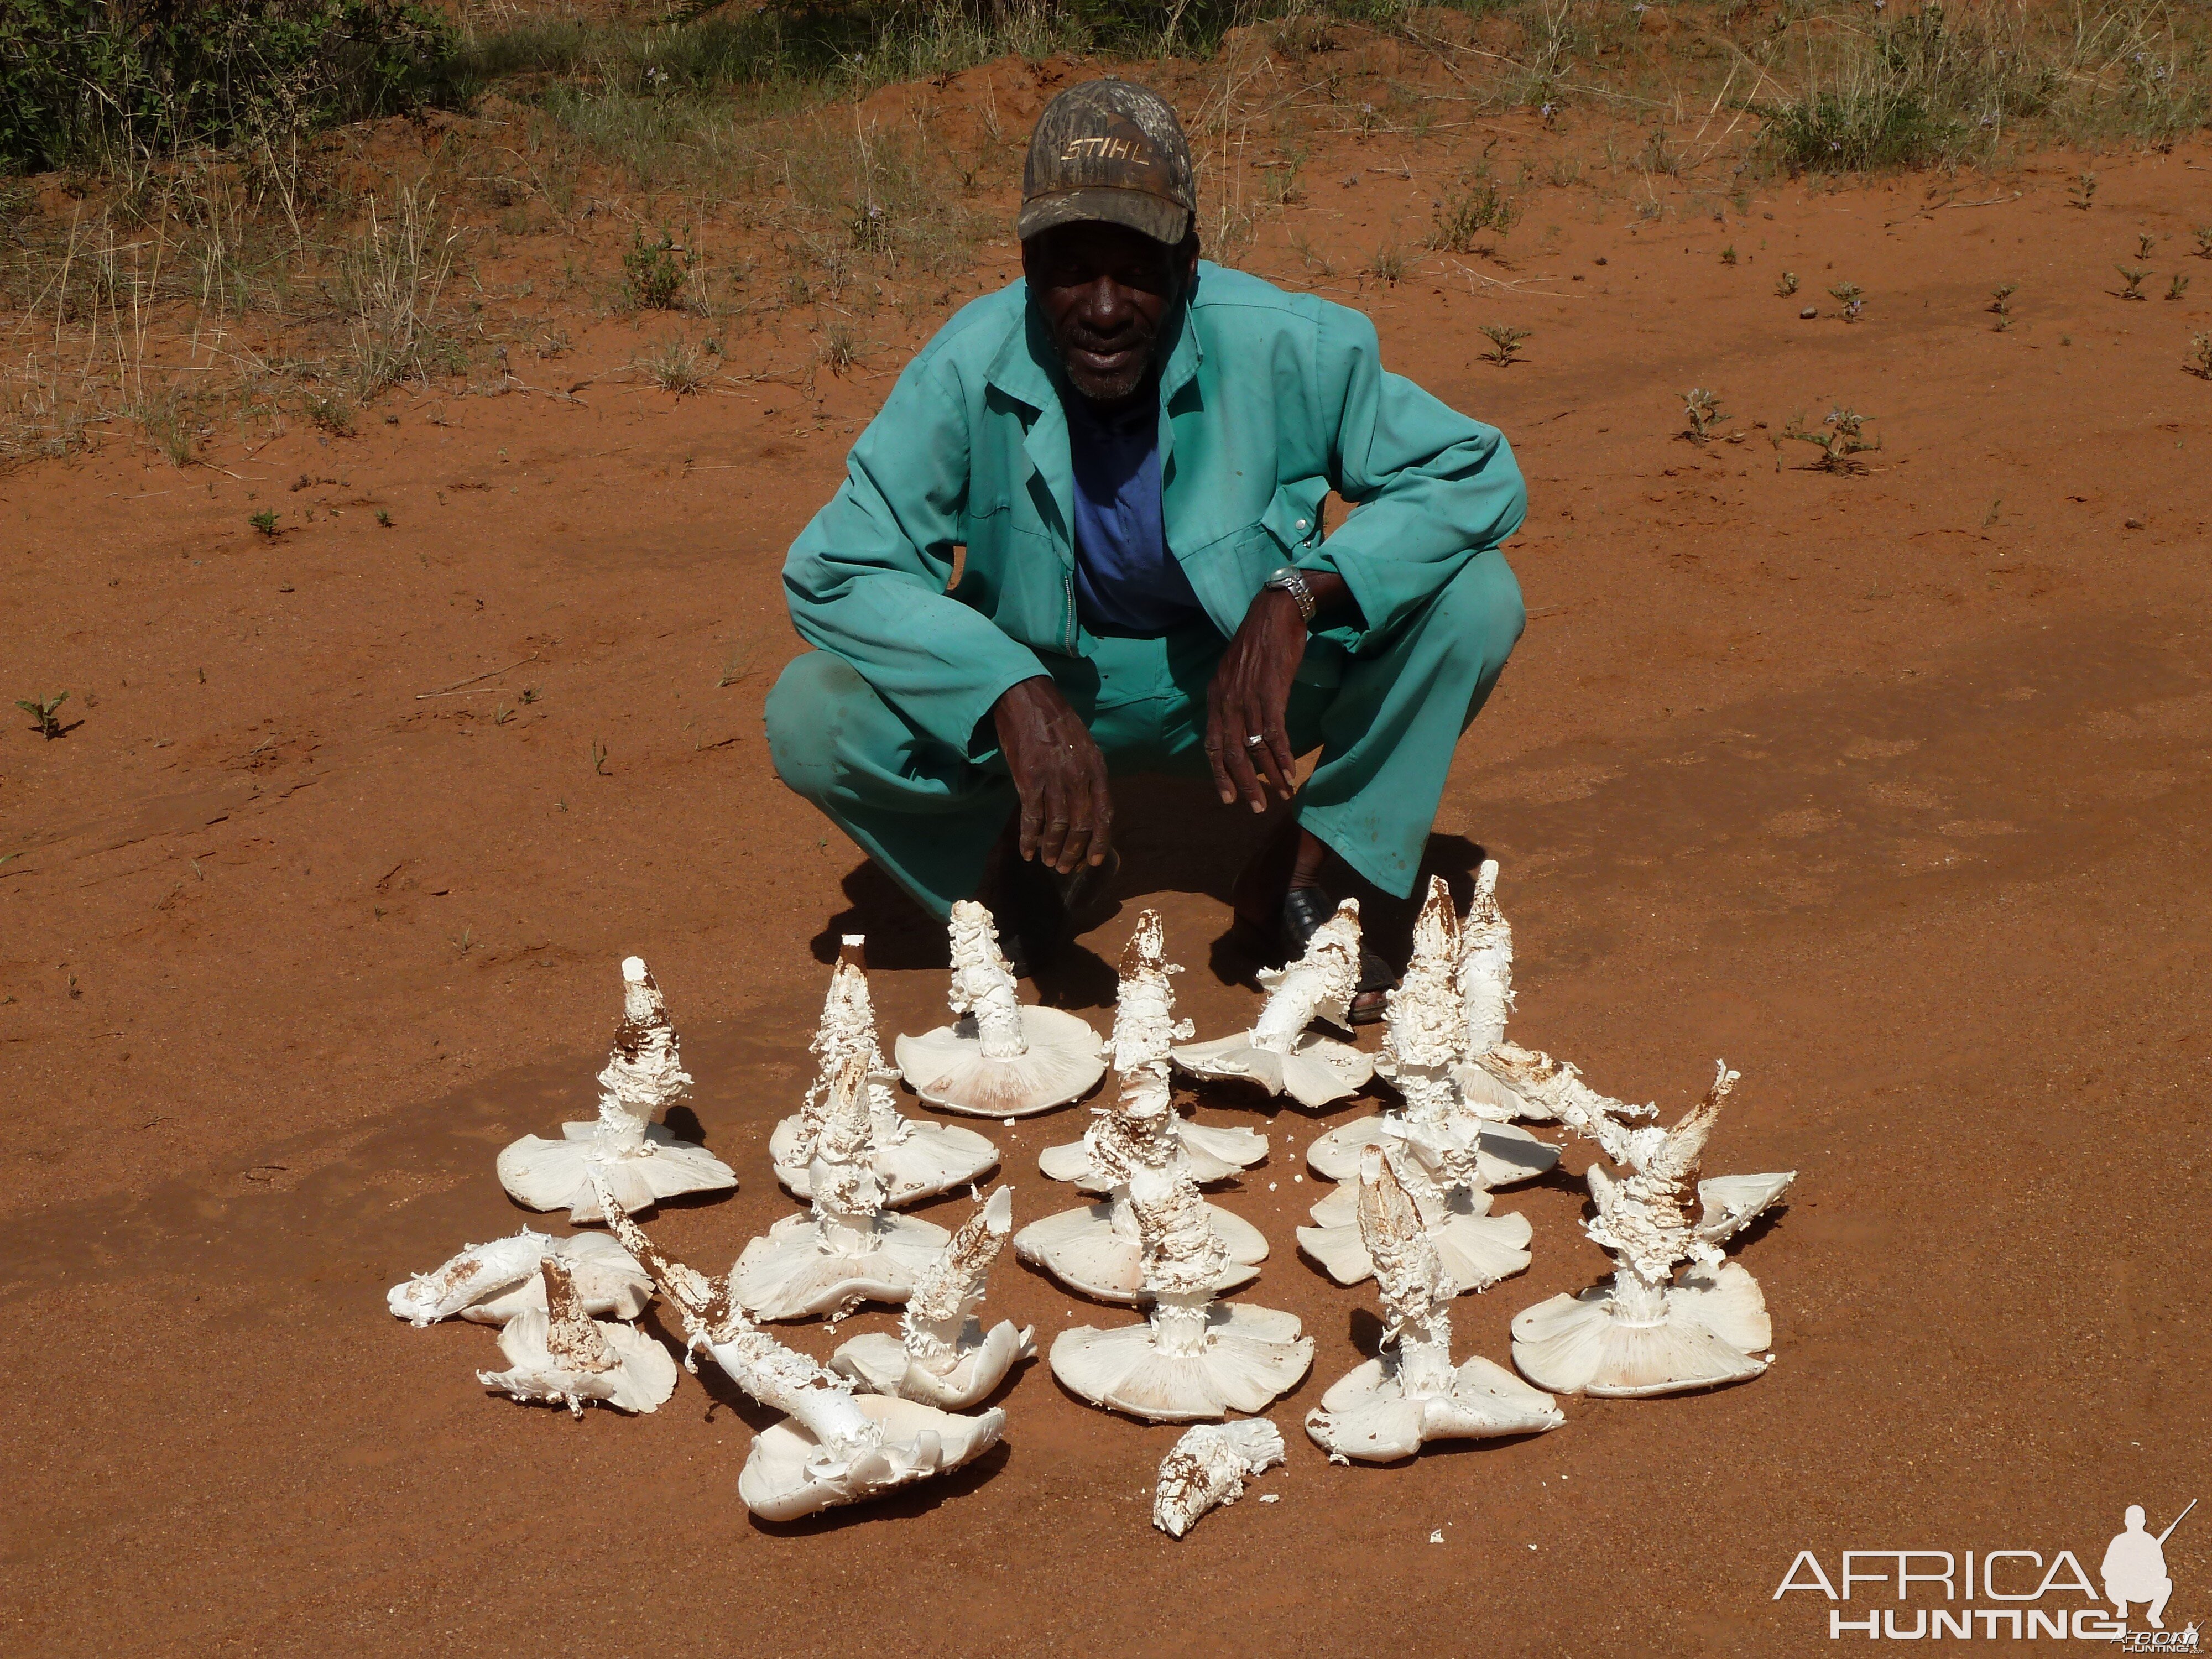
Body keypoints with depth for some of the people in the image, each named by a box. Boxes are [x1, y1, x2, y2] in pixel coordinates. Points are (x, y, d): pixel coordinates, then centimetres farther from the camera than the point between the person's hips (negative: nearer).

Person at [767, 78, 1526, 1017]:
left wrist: (1299, 594, -34)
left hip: (1249, 682, 0)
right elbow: (832, 572, -20)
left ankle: (1294, 879, -3)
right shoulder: (968, 373, -22)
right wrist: (1012, 696, -36)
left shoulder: (1289, 349, -22)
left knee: (1474, 598, -24)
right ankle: (1035, 860, 5)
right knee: (811, 720, -25)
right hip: (1045, 697, 0)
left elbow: (1477, 474, -18)